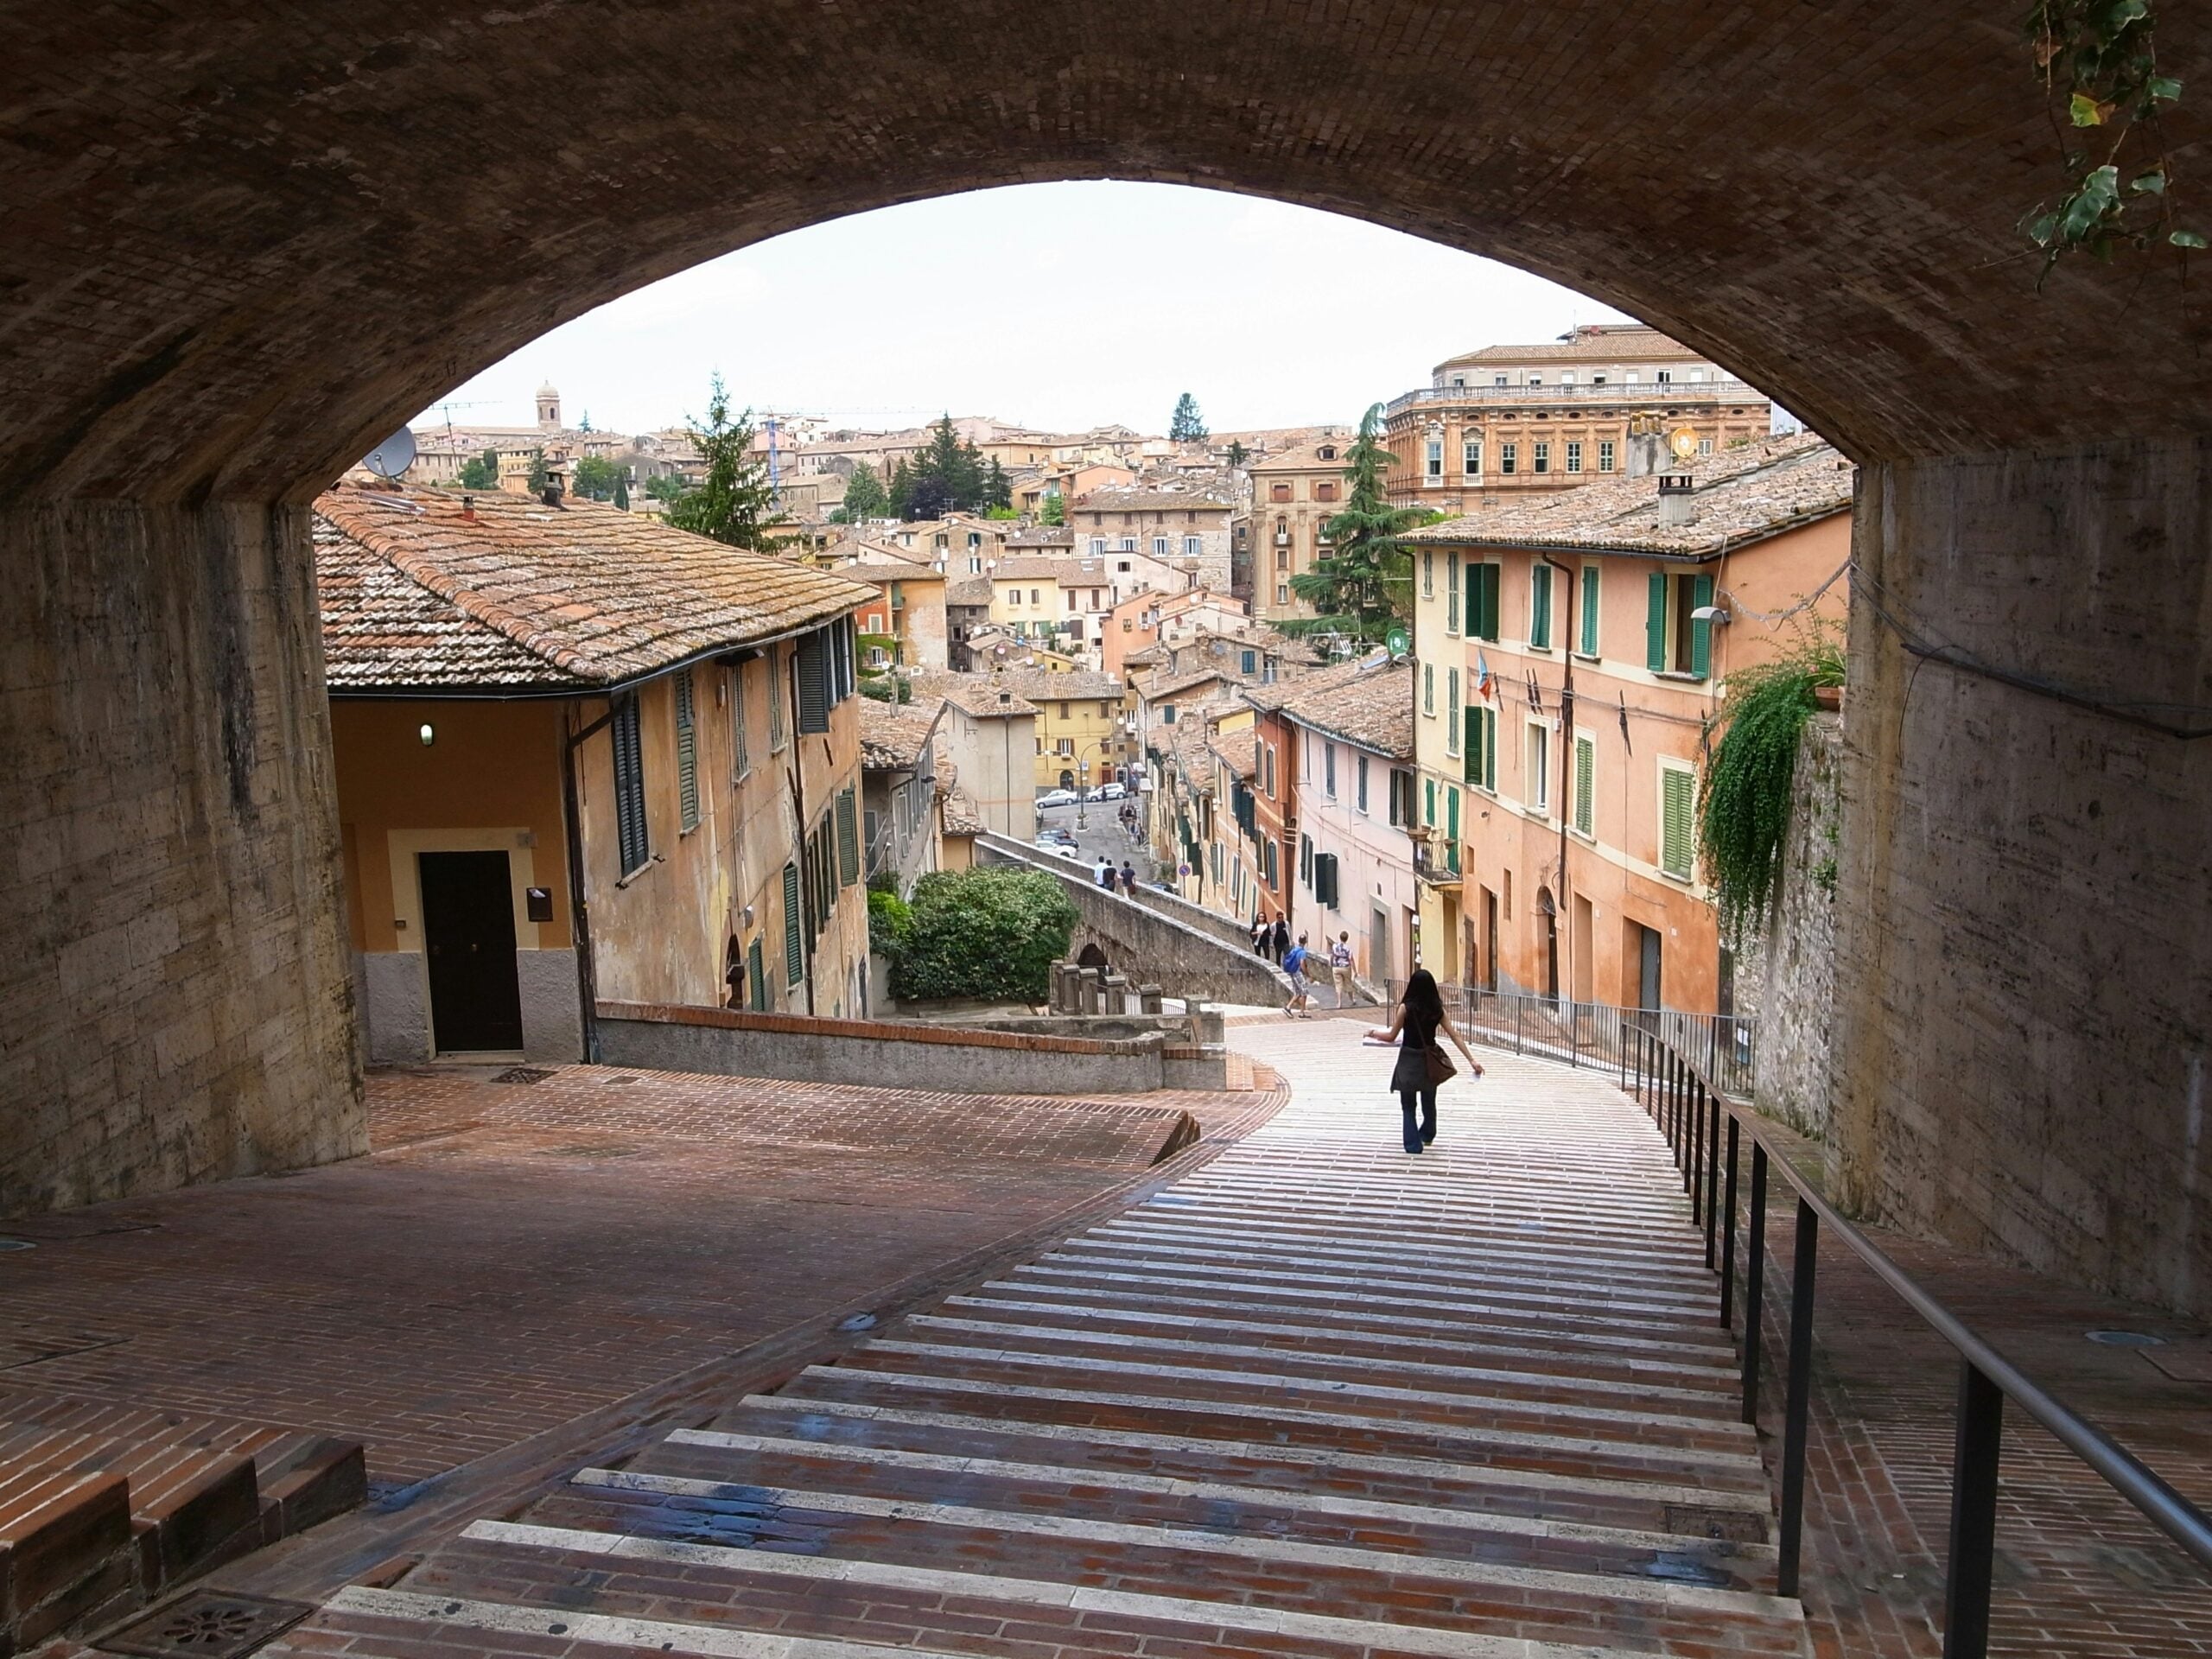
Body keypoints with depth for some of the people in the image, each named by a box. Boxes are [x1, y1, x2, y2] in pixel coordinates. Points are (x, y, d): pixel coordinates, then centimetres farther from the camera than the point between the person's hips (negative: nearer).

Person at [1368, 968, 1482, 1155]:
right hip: (1429, 1061, 4)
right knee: (1428, 1101, 23)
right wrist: (1472, 1060, -6)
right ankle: (1427, 1134, 43)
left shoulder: (1406, 1008, -15)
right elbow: (1455, 1036, -7)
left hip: (1409, 1060, -4)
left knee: (1408, 1106, 8)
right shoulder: (1437, 1009, -4)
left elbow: (1392, 1037, -8)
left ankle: (1413, 1144, 5)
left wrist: (1374, 1034, 10)